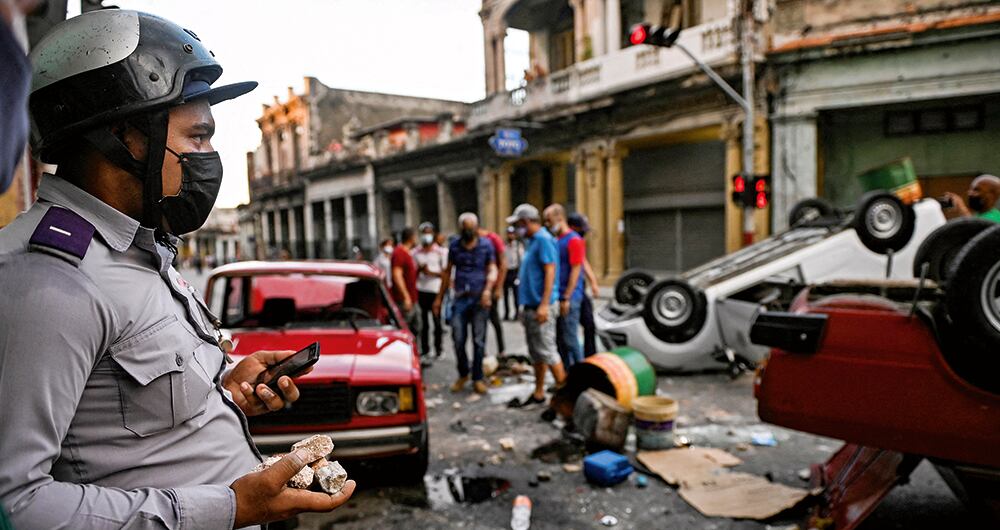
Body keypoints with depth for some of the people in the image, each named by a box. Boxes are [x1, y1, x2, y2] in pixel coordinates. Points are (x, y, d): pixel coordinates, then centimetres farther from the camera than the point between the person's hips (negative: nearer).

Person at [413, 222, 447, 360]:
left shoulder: (441, 252, 2)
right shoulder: (416, 253, 10)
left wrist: (431, 272, -15)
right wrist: (419, 269, -8)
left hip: (435, 290, -2)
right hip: (421, 290, 2)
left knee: (436, 320, -1)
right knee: (423, 321, 6)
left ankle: (438, 349, 8)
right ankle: (424, 350, 13)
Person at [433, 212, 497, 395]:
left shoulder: (486, 245, 3)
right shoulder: (454, 246, 10)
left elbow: (492, 270, 1)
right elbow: (447, 272, 14)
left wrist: (488, 289, -18)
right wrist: (439, 297, 12)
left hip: (479, 299, -2)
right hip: (460, 298, 2)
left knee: (479, 341, 3)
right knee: (458, 340, 1)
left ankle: (477, 378, 15)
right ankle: (463, 374, 22)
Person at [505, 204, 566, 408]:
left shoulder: (543, 239, -12)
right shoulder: (533, 241, 17)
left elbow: (550, 272, -19)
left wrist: (544, 305, -24)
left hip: (541, 306, -10)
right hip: (531, 305, 10)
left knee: (546, 351, -6)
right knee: (536, 352, 14)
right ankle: (538, 394, 22)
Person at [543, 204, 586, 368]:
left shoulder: (574, 240, -10)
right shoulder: (556, 240, 15)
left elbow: (575, 271, -15)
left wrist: (566, 298, -18)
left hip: (569, 298, -8)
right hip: (557, 298, 8)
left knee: (569, 339, -4)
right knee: (559, 339, 11)